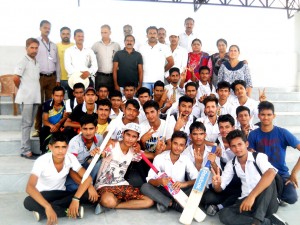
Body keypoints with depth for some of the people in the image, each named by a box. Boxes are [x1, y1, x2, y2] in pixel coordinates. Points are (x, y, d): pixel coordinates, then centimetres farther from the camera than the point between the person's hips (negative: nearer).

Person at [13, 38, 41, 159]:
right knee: (26, 124, -5)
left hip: (35, 97, 7)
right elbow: (16, 78, -14)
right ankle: (26, 150, 0)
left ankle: (27, 148, 19)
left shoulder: (37, 62, 14)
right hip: (26, 97, -7)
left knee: (30, 124, 11)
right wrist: (22, 89, 0)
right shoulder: (23, 61, -6)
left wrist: (31, 90, 10)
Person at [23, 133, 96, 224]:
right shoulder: (41, 161, -26)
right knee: (28, 202, -36)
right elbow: (29, 187, -37)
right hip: (43, 194, -2)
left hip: (60, 193, 3)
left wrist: (75, 199, -35)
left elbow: (87, 178, -20)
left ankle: (43, 213, -24)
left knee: (87, 195, -24)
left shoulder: (71, 158, -18)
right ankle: (69, 211, -27)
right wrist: (47, 207, -49)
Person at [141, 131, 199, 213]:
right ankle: (174, 204, -24)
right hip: (163, 191, -1)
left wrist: (185, 183, -33)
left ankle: (166, 203, -23)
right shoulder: (159, 158, -11)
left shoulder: (186, 159, -5)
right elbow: (150, 180, -15)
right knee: (145, 187, -27)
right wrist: (160, 181, -38)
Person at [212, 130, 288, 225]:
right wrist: (217, 183, -21)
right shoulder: (231, 165, 5)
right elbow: (220, 188, 6)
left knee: (268, 178, -31)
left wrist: (252, 196, -42)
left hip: (266, 202, -3)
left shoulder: (259, 157, -10)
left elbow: (271, 173, -33)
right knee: (223, 214, -25)